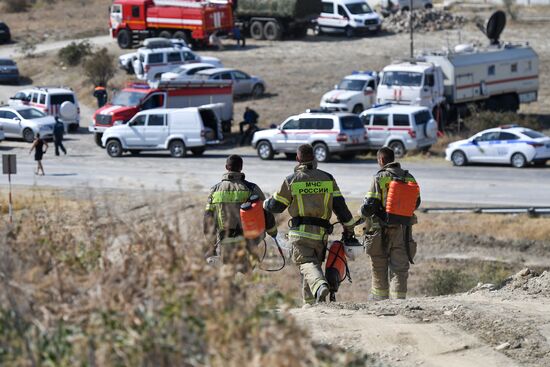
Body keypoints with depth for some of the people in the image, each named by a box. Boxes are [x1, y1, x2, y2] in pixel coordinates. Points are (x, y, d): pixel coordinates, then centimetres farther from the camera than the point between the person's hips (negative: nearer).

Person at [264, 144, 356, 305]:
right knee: (315, 262, 18)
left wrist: (265, 204, 29)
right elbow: (340, 205, 6)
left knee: (307, 263, -12)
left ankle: (320, 285, -42)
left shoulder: (291, 180, -1)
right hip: (321, 233, 3)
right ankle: (310, 301, 20)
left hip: (301, 231, -3)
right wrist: (348, 227, 15)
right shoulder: (327, 178, 7)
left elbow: (276, 205, 6)